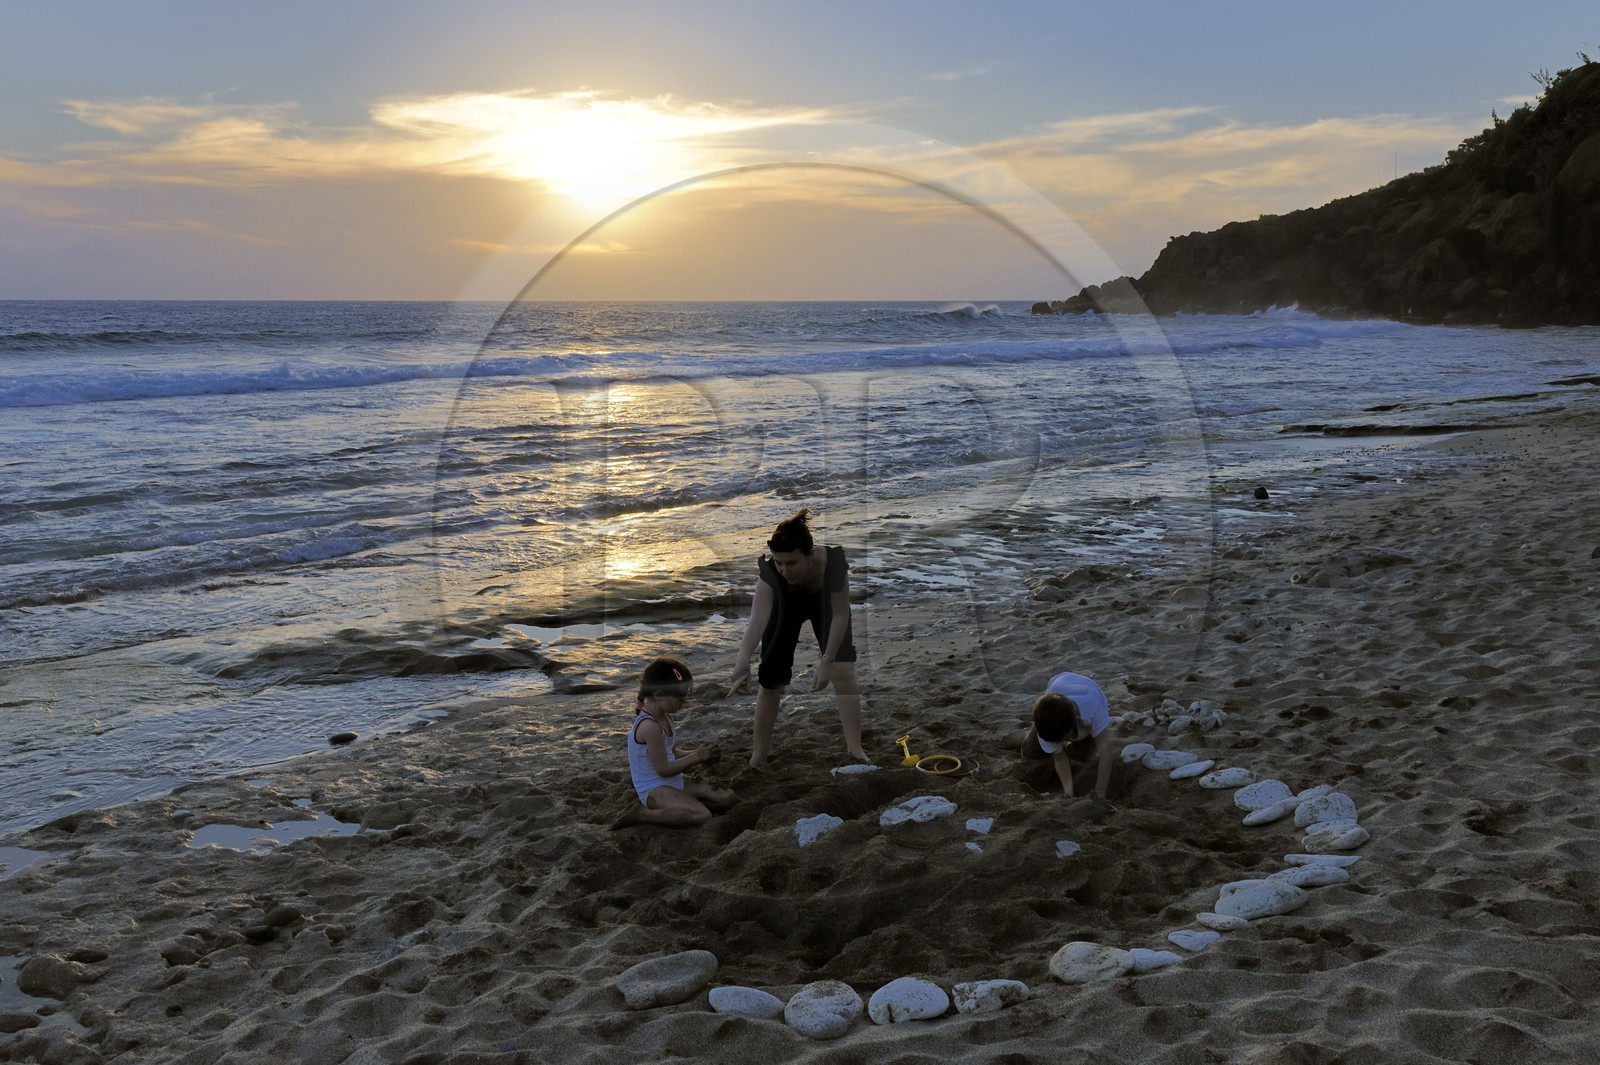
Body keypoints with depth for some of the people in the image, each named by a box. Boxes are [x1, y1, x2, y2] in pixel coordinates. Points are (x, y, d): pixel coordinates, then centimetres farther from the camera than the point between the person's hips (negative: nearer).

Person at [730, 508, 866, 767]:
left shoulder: (832, 562, -42)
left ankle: (855, 750, -4)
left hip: (825, 604, 0)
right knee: (770, 677, -3)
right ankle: (758, 754, 12)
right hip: (786, 606, 0)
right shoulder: (769, 570, -41)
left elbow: (840, 615, -33)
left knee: (843, 671, -13)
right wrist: (742, 663, -66)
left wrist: (827, 661, -38)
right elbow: (758, 618, -52)